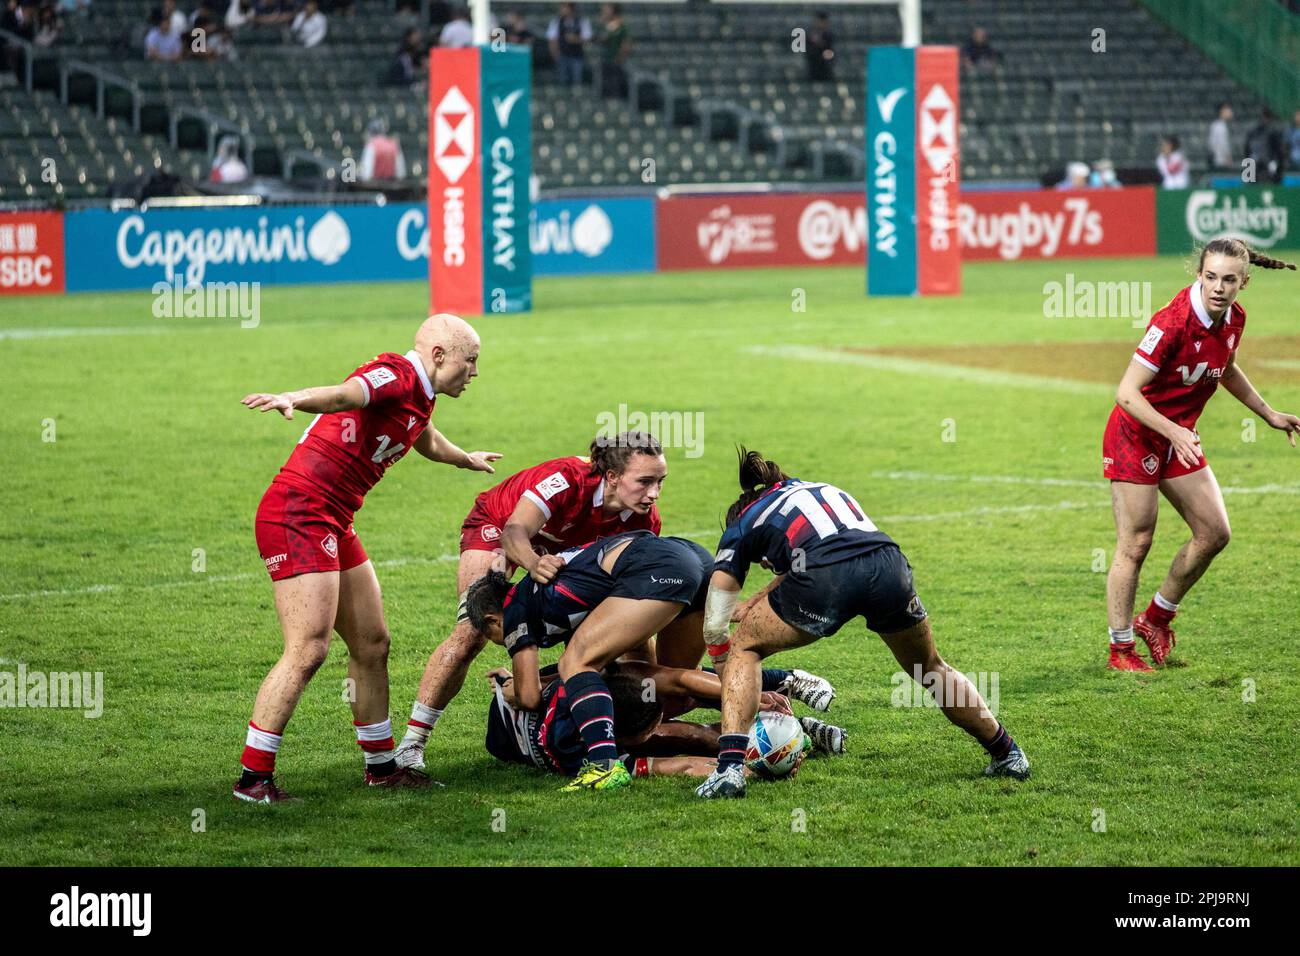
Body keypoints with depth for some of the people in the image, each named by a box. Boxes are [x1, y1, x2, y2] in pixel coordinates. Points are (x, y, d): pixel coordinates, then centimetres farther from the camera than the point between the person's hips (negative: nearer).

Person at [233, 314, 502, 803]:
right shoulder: (396, 374, -14)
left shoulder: (419, 395, 17)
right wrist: (293, 399, -57)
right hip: (297, 516, -10)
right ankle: (253, 777, -11)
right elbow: (344, 395, -37)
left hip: (332, 524, 10)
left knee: (371, 644, 14)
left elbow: (427, 442, 42)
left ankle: (381, 765, 27)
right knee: (308, 650, -15)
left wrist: (467, 459, 62)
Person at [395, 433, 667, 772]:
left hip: (562, 546, 6)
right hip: (496, 526, -6)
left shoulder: (644, 518, -25)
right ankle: (411, 746, -17)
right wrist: (533, 563, -69)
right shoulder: (568, 479, -41)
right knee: (471, 632, -20)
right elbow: (514, 532, -47)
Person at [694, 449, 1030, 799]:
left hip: (824, 579, -4)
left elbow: (714, 626, 26)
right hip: (889, 566, 4)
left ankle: (729, 767, 3)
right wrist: (754, 603, 50)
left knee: (744, 649, 20)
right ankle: (1007, 754, 36)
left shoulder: (742, 526, 27)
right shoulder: (819, 489, 40)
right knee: (929, 667, 30)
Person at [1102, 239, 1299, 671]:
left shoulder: (1234, 319, -4)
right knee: (1135, 544, -5)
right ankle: (1120, 648, 7)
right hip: (1136, 436, -7)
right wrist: (1174, 433, -36)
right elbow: (1126, 393, -28)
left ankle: (1156, 619, 23)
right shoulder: (1173, 322, -28)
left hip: (1179, 435, 8)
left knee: (1214, 533, 5)